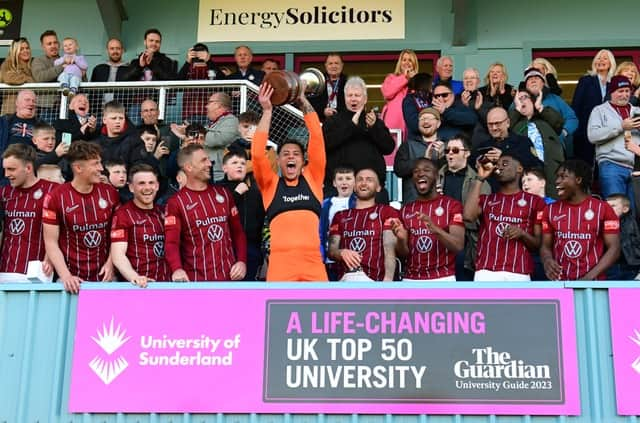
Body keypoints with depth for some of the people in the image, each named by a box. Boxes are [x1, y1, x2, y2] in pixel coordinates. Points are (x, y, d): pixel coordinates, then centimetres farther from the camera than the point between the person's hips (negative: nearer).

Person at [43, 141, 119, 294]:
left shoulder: (110, 193, 1)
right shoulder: (55, 197, -7)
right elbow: (51, 242, -6)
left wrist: (111, 263, -4)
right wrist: (66, 276, -16)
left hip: (104, 277, 2)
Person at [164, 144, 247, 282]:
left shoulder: (223, 193, 11)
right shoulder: (176, 202, -4)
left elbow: (237, 231, 13)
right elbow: (171, 241, -14)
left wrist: (242, 261, -2)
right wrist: (177, 269, -32)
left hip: (230, 276, 4)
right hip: (197, 280, -4)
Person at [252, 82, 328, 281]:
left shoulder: (312, 179, 18)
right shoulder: (271, 183, 15)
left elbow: (317, 141, 9)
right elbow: (257, 153, 1)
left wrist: (305, 104, 7)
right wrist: (267, 111, 0)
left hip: (313, 260, 1)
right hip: (281, 260, -1)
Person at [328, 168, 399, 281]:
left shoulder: (387, 212, 6)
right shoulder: (340, 216, 20)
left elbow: (389, 249, -5)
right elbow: (331, 250, 14)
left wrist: (388, 279, -20)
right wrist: (342, 252, -10)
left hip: (373, 280, -4)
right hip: (345, 279, 4)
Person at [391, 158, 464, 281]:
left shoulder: (452, 205, 0)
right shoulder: (406, 210, 11)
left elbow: (459, 246, -11)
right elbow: (403, 254, 9)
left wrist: (435, 229, -28)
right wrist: (401, 238, -13)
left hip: (443, 279, -3)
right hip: (411, 279, 4)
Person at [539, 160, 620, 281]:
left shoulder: (602, 208, 0)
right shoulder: (550, 210, 9)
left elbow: (614, 248, -3)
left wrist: (590, 276, -13)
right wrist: (547, 260, -13)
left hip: (592, 284, -3)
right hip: (559, 283, 3)